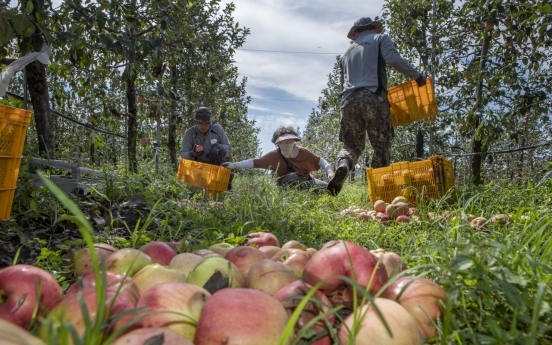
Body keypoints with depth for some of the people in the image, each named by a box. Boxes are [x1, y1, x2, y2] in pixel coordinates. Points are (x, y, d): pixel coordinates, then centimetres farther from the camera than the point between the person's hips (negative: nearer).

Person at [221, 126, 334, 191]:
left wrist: (329, 171, -24)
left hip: (306, 180, 3)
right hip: (287, 185, -3)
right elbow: (255, 162, -23)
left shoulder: (303, 152, -16)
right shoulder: (274, 156, -19)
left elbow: (319, 160, -8)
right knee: (292, 177, -37)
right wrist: (235, 165, -30)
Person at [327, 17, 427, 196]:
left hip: (348, 100, 4)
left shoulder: (347, 51, 30)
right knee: (381, 147, 2)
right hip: (373, 98, -3)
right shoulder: (380, 39, 17)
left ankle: (343, 165, -21)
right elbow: (393, 59, -3)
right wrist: (417, 75, 4)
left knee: (351, 144, 10)